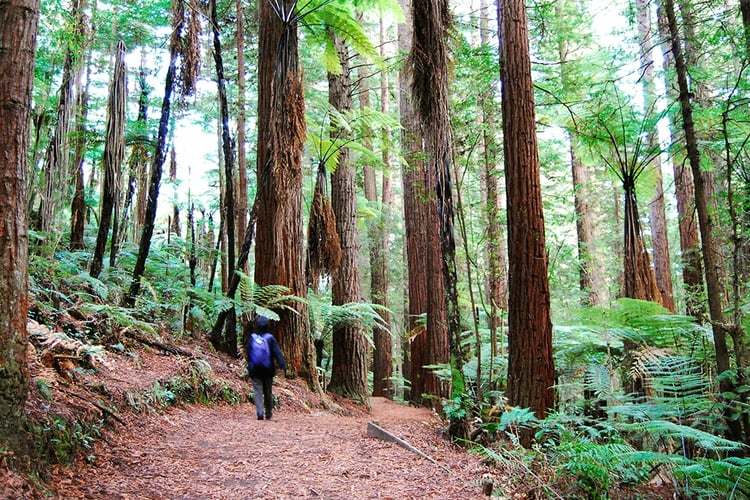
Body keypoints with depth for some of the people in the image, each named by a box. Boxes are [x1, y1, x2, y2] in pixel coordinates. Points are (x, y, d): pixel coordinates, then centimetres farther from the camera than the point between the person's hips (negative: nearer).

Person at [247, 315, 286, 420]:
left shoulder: (252, 338, -1)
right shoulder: (270, 339, -7)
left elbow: (248, 353, 9)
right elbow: (277, 353, -14)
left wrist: (249, 366, 23)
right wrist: (283, 365, -17)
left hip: (255, 370, 0)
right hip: (268, 370, 0)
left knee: (257, 391, 0)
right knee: (268, 392, 13)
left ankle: (260, 413, -17)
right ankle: (268, 414, 23)